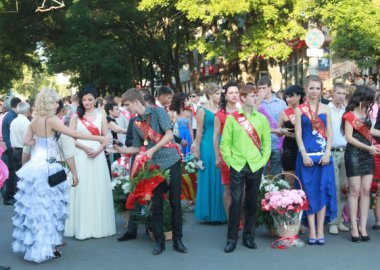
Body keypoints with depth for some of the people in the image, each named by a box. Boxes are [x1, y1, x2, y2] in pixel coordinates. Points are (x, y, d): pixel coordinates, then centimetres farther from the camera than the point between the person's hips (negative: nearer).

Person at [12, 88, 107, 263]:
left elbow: (26, 141, 11)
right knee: (47, 206, 2)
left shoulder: (35, 120, 7)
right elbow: (74, 134, -18)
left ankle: (32, 244, 24)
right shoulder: (51, 120, -15)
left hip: (35, 165, 7)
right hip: (46, 167, -7)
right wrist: (98, 138, -14)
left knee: (35, 206, 14)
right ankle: (45, 247, 9)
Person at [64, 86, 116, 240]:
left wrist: (98, 150, -12)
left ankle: (98, 226, 11)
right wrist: (85, 147, -13)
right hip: (80, 156, -1)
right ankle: (82, 228, 3)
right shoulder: (76, 116, 6)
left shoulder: (101, 116, 9)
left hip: (97, 156, 1)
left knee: (97, 190, 3)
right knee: (82, 190, -2)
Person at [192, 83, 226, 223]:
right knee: (209, 179, 2)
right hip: (208, 147, -4)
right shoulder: (203, 110, -3)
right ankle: (209, 212, 11)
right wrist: (197, 150, -7)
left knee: (220, 179, 6)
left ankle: (220, 212, 16)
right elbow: (199, 132, -4)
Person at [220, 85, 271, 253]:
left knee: (252, 202, 8)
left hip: (255, 166, 2)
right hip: (237, 166, -2)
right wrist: (230, 162, -5)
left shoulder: (261, 118, 7)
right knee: (236, 202, -4)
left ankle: (249, 237, 18)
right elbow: (225, 143, 2)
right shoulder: (232, 118, 1)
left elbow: (267, 143, 9)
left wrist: (263, 161, 0)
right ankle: (232, 239, 5)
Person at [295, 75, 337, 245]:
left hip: (323, 155, 2)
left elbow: (329, 133, 6)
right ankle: (312, 231, 5)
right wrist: (304, 155, -10)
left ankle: (320, 230, 5)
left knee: (323, 191, 0)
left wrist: (327, 153, -7)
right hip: (306, 154, -2)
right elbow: (298, 134, -1)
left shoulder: (325, 109, 8)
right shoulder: (300, 110, 3)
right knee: (309, 192, 0)